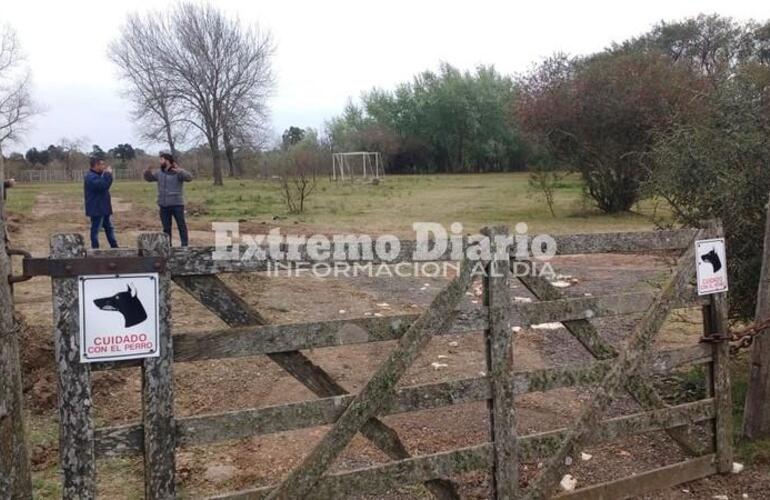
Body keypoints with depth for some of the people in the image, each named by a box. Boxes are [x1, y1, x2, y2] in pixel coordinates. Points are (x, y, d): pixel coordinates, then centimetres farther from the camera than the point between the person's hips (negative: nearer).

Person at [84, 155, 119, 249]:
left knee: (109, 227, 15)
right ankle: (95, 248, 2)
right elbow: (103, 185, -30)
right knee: (96, 229, -4)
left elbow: (105, 185, 20)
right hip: (96, 208, -11)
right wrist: (108, 174, -22)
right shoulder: (91, 176, -18)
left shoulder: (97, 175, 16)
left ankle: (114, 246, 21)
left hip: (103, 208, 11)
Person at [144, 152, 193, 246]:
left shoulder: (177, 172, -7)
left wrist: (180, 171, -37)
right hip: (164, 205, 6)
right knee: (166, 228, 11)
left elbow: (189, 177, -21)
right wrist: (148, 171, 1)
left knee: (181, 226, -1)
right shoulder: (159, 173, 11)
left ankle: (185, 246, 3)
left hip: (177, 204, -6)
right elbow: (148, 178, 22)